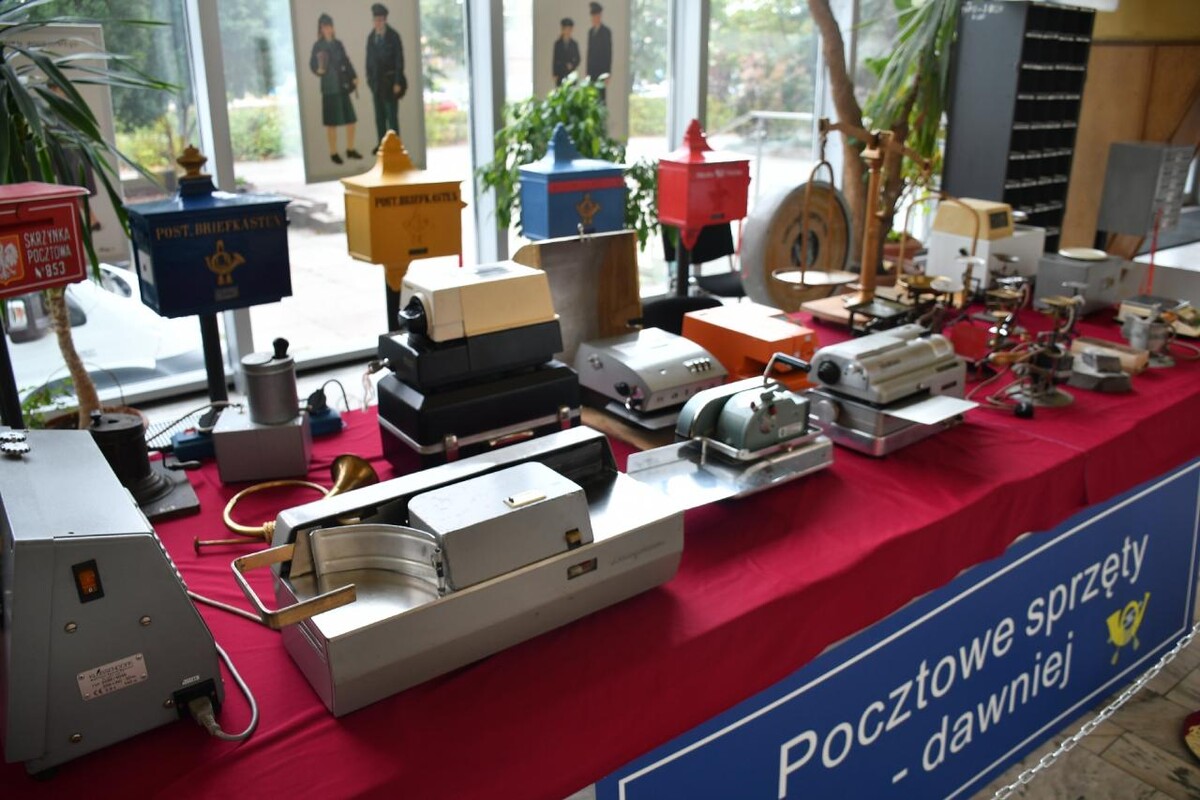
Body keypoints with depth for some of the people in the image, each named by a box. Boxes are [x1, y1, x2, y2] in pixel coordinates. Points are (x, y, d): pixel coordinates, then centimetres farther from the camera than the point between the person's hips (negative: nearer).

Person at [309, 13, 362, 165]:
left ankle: (350, 150, 22)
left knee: (350, 119, 8)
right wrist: (319, 70, -30)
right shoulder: (318, 46, -6)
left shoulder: (338, 44, 9)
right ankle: (333, 153, 9)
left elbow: (346, 62, 11)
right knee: (332, 122, 0)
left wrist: (353, 77, 0)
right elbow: (312, 64, -10)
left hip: (343, 86, 5)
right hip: (329, 88, -5)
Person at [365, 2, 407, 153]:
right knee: (379, 115, 8)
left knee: (392, 114, -4)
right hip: (376, 81, 5)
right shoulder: (371, 37, 5)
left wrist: (398, 83, -13)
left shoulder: (393, 36, -8)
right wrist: (369, 79, 5)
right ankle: (381, 143, 15)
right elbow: (369, 59, 10)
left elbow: (399, 60, -9)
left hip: (390, 80, -5)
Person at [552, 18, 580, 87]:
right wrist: (555, 75, -3)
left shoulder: (574, 44, 3)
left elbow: (578, 59, 9)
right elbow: (555, 59, 2)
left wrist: (572, 65, -11)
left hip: (571, 73, 1)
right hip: (560, 73, -1)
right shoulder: (558, 43, 2)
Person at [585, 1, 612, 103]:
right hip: (592, 69, 6)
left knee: (601, 94, -8)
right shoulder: (591, 31, 14)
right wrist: (588, 71, 11)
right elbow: (590, 51, 16)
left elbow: (609, 52, -8)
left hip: (602, 69, -6)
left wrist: (608, 72, -12)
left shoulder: (606, 31, -5)